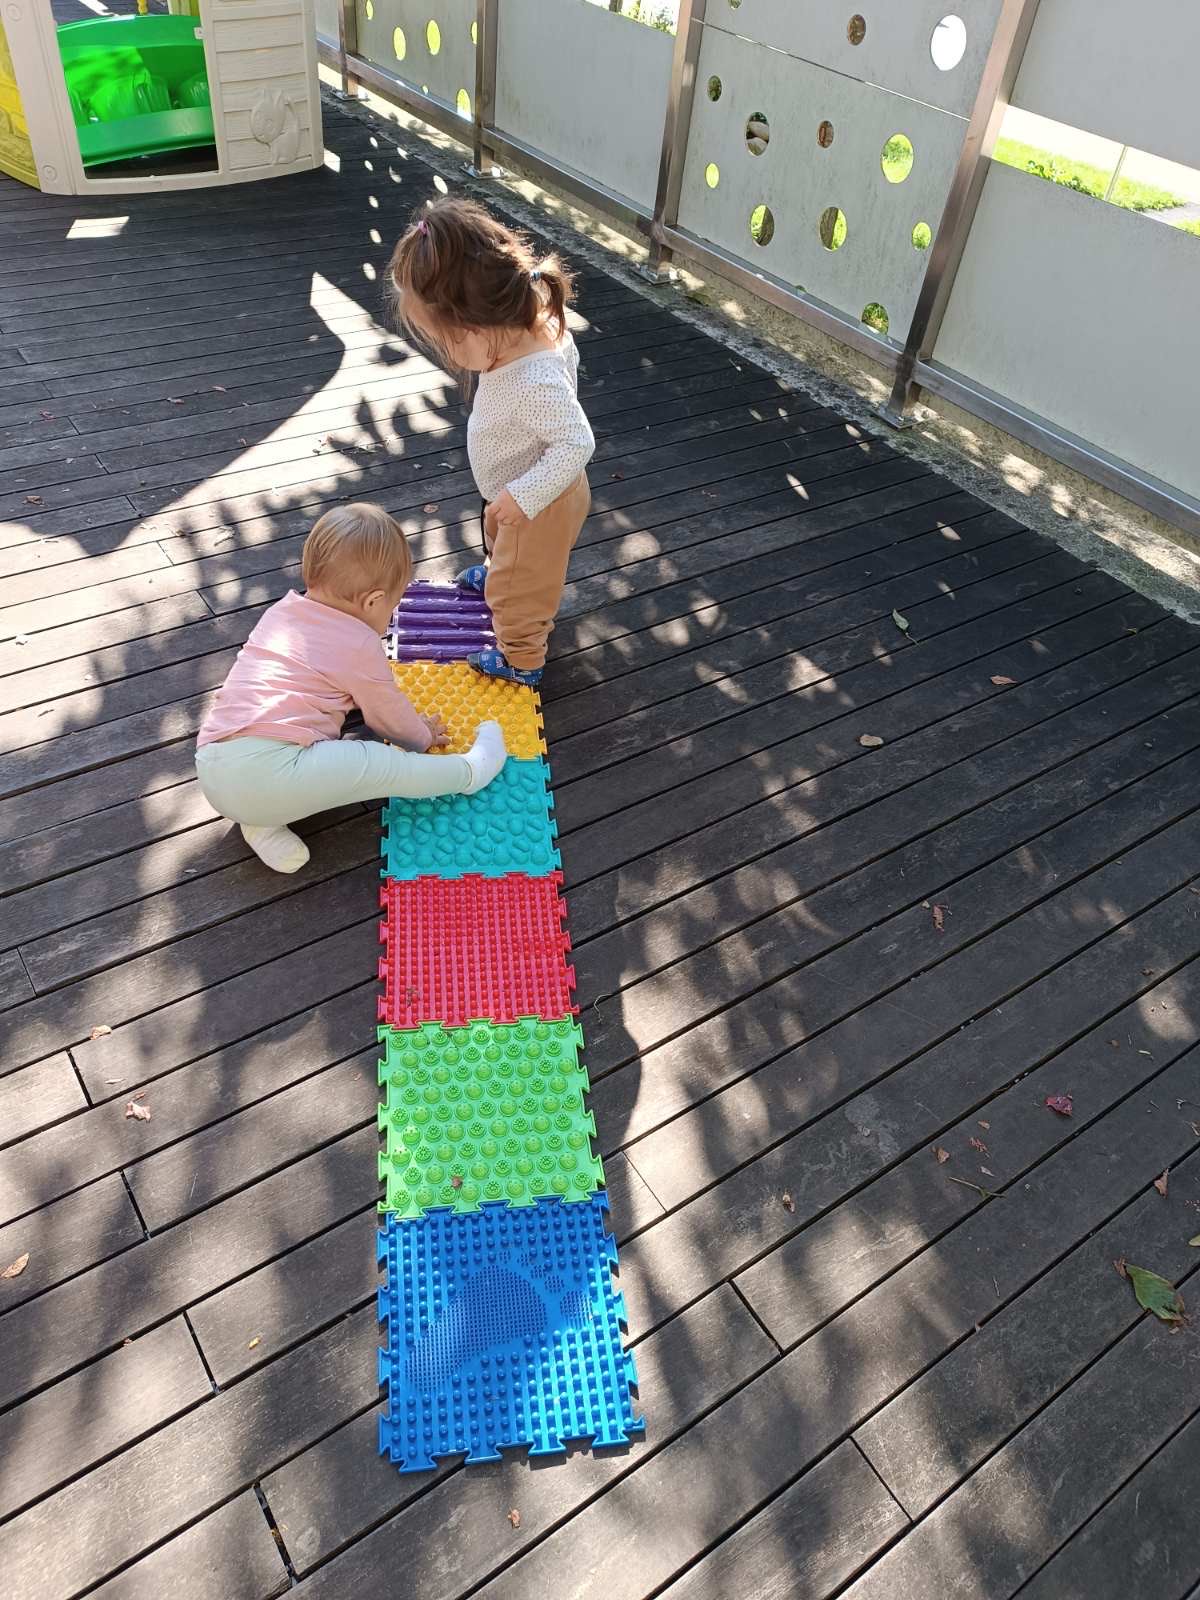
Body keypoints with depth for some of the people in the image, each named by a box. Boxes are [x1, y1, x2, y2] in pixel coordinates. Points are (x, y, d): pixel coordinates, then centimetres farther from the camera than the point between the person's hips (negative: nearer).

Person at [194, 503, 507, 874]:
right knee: (379, 763, -6)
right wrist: (423, 737, 33)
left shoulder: (280, 611, 21)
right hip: (266, 774, -8)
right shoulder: (358, 644, -1)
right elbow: (390, 714, 12)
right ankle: (469, 771, 12)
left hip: (212, 772, 8)